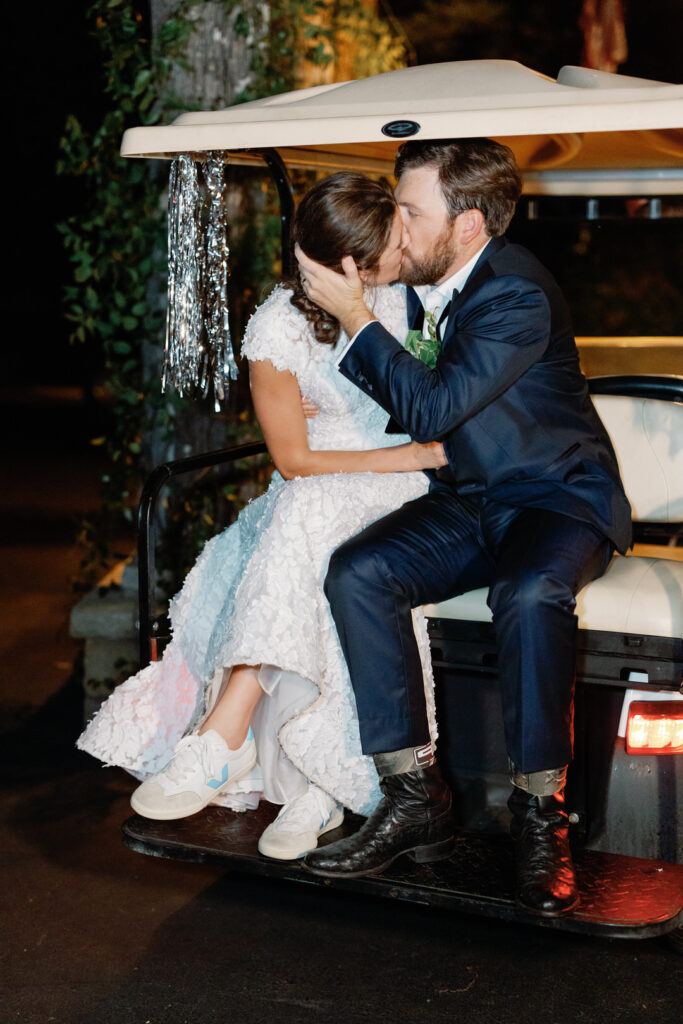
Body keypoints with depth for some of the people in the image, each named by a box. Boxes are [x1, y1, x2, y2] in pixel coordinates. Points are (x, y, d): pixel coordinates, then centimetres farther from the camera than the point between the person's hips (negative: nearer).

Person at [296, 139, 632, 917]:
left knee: (530, 595, -38)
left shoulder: (517, 296, -21)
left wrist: (355, 317, -19)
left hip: (560, 498, -7)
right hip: (467, 502, 7)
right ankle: (414, 799, -16)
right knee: (356, 572, -19)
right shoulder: (422, 282, 4)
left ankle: (539, 815, -23)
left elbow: (431, 410, -25)